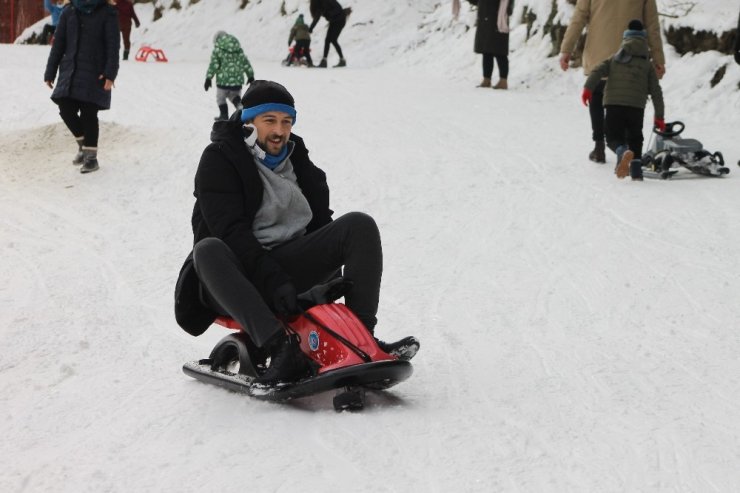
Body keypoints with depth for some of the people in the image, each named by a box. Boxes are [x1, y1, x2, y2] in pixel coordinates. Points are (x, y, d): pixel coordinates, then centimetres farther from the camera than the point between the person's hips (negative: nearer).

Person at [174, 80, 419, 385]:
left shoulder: (295, 157, 13)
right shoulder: (219, 159, -6)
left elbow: (320, 219, 12)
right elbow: (230, 231, -17)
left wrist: (330, 273, -5)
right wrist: (273, 280, -28)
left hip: (289, 266, 5)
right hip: (239, 275, -5)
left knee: (360, 225, -13)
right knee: (207, 250, -38)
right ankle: (281, 349, -50)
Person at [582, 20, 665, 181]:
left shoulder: (615, 59, 17)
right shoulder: (647, 64, 15)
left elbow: (598, 71, -1)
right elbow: (656, 91, 11)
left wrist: (588, 88, -11)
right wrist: (659, 116, 15)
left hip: (614, 104, -1)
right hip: (637, 106, 1)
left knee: (613, 137, 2)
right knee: (635, 138, 16)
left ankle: (623, 152, -31)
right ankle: (636, 170, 5)